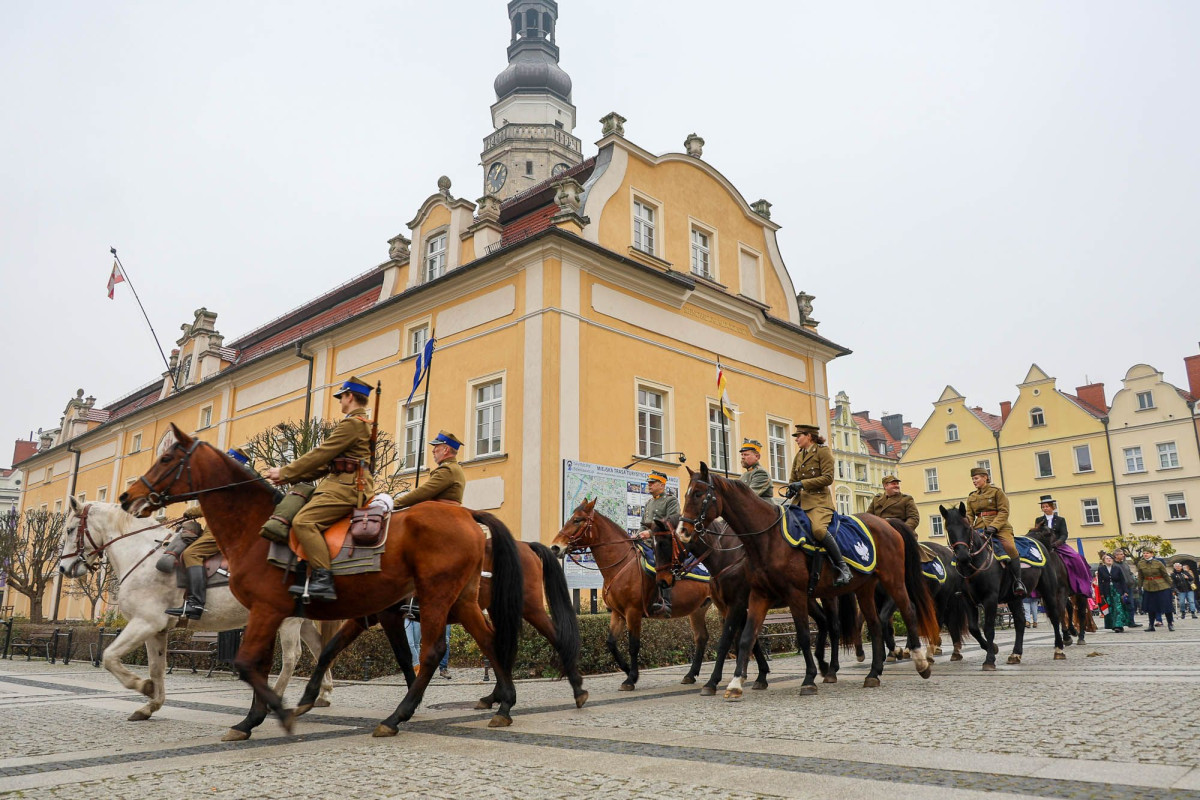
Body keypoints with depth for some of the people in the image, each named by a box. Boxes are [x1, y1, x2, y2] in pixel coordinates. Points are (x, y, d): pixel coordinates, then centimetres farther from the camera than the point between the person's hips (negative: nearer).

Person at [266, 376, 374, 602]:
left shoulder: (353, 423, -9)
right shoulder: (361, 424, 24)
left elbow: (320, 454, -13)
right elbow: (327, 462, 23)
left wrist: (285, 473, -6)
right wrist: (290, 476, 17)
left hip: (346, 488, -12)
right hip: (343, 485, 12)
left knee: (304, 521, -24)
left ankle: (323, 581, -29)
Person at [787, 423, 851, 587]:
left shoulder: (823, 451, -2)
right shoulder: (798, 455, 20)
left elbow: (828, 478, -11)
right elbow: (793, 479, 25)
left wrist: (803, 483, -16)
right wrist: (792, 489, 1)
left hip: (819, 501, -8)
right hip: (800, 501, 8)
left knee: (818, 529, -32)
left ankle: (842, 567, -21)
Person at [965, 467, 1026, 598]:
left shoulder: (997, 491, 3)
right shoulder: (971, 497, 18)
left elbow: (1004, 511, -5)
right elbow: (969, 515, 15)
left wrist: (994, 526, -18)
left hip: (999, 526, -5)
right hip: (980, 528, 5)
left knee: (1010, 547, -29)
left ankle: (1017, 582, -19)